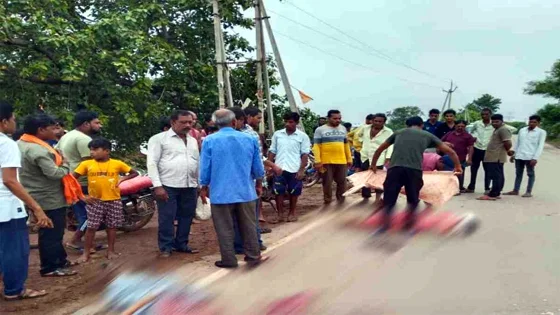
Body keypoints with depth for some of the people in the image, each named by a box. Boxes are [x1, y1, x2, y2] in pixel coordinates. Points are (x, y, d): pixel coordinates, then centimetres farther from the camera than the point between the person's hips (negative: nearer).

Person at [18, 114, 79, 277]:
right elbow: (54, 173, -28)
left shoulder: (21, 144, 9)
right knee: (51, 234, 1)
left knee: (54, 232, 20)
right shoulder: (38, 150, -25)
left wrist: (58, 161, 7)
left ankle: (60, 260, 31)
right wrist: (65, 165, -9)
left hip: (43, 197, 10)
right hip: (49, 199, -10)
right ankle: (50, 267, 11)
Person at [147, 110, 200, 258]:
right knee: (166, 218, 1)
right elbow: (152, 163, -7)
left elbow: (198, 163, 20)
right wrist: (157, 186, -14)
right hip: (168, 186, -5)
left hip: (190, 186, 5)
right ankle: (166, 247, 15)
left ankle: (181, 244, 26)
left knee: (186, 217, 12)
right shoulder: (159, 138, -1)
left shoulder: (193, 141, 17)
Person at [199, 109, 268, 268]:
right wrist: (259, 184, 20)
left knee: (225, 228, 9)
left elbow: (205, 168, -4)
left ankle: (229, 260, 16)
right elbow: (258, 167, 5)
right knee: (249, 226, 13)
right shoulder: (250, 139, 0)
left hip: (221, 192, -2)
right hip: (246, 191, 2)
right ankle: (253, 256, 22)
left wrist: (204, 187, 11)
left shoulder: (209, 140, -7)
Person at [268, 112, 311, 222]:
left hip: (294, 169, -2)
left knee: (293, 192, 8)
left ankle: (292, 213, 25)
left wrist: (302, 170, -9)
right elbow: (272, 151, 12)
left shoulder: (302, 136, -1)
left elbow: (305, 154, -2)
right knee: (278, 192, 3)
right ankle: (280, 213, 14)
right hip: (279, 168, 2)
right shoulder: (277, 134, 7)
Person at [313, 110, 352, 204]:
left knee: (342, 182, 10)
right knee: (327, 183, 3)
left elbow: (346, 145, 19)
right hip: (326, 161, -4)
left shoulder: (343, 129, 13)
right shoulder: (320, 130, -3)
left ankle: (341, 201, 24)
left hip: (341, 161, 4)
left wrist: (349, 158, 15)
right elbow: (316, 146, -7)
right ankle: (327, 202, 15)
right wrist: (317, 161, -14)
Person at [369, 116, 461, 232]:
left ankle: (385, 225, 10)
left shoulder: (398, 132, 28)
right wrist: (458, 166, 42)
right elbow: (450, 151, 27)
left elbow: (379, 149, 35)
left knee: (389, 199, 8)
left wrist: (373, 164, 48)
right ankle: (409, 226, 23)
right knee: (413, 200, 17)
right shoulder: (427, 135, 25)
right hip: (414, 170, 0)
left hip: (395, 168, 0)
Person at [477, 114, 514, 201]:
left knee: (496, 176, -10)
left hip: (496, 158, -11)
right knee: (498, 176, 12)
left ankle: (492, 195, -11)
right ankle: (496, 194, 15)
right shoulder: (497, 130, 22)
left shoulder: (503, 130, -12)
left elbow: (508, 143, -20)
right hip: (494, 157, 11)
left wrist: (508, 151, -4)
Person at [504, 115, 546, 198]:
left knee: (530, 174, 3)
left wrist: (535, 158, -15)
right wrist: (513, 154, 15)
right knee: (518, 173, 9)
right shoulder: (522, 130, 14)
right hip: (519, 156, 5)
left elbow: (540, 146, -7)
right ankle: (515, 190, 14)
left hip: (530, 157, -5)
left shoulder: (541, 132, 0)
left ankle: (529, 192, 8)